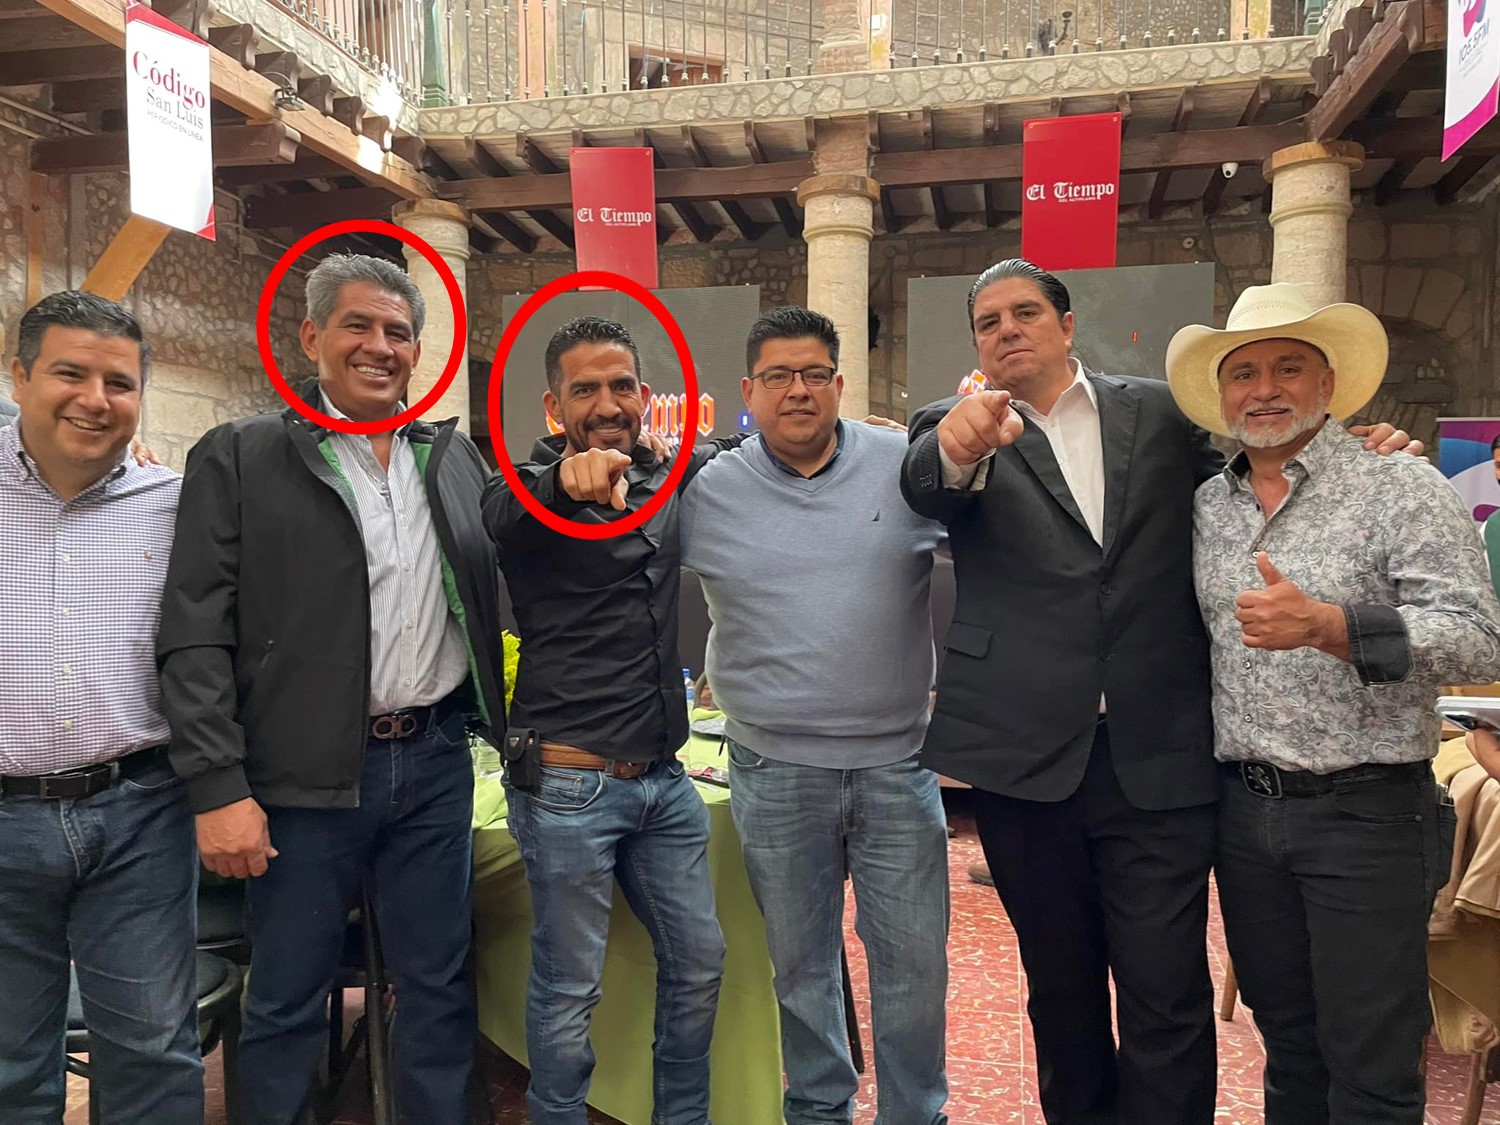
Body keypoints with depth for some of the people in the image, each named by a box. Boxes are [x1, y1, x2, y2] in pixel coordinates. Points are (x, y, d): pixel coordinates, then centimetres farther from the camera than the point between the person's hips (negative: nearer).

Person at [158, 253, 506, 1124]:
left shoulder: (457, 456, 9)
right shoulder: (239, 458, -3)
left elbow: (502, 576, 19)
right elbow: (196, 637, -8)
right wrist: (218, 788, -13)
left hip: (436, 762, 4)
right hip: (307, 777, -3)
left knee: (440, 986, 14)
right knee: (288, 997, 11)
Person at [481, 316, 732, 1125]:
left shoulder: (669, 480, 8)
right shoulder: (532, 497, -8)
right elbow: (505, 512, -31)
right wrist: (568, 476, -55)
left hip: (663, 780, 6)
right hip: (569, 786, -6)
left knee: (698, 961, 15)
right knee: (569, 988, 6)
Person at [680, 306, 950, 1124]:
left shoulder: (907, 466, -2)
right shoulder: (706, 492, -1)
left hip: (897, 763, 0)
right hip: (775, 773, 0)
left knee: (914, 958, 10)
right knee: (801, 964, 17)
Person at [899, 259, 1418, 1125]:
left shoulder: (1162, 413, 9)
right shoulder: (958, 428, 4)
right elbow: (927, 485, -18)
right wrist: (960, 444, -42)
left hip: (1159, 757, 0)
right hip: (1029, 754, 0)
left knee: (1167, 995, -1)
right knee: (1061, 989, 16)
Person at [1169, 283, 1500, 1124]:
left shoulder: (1405, 490, -7)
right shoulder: (1205, 508, 8)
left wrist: (1326, 625, -30)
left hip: (1365, 810, -4)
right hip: (1244, 809, 5)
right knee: (1290, 1048, 17)